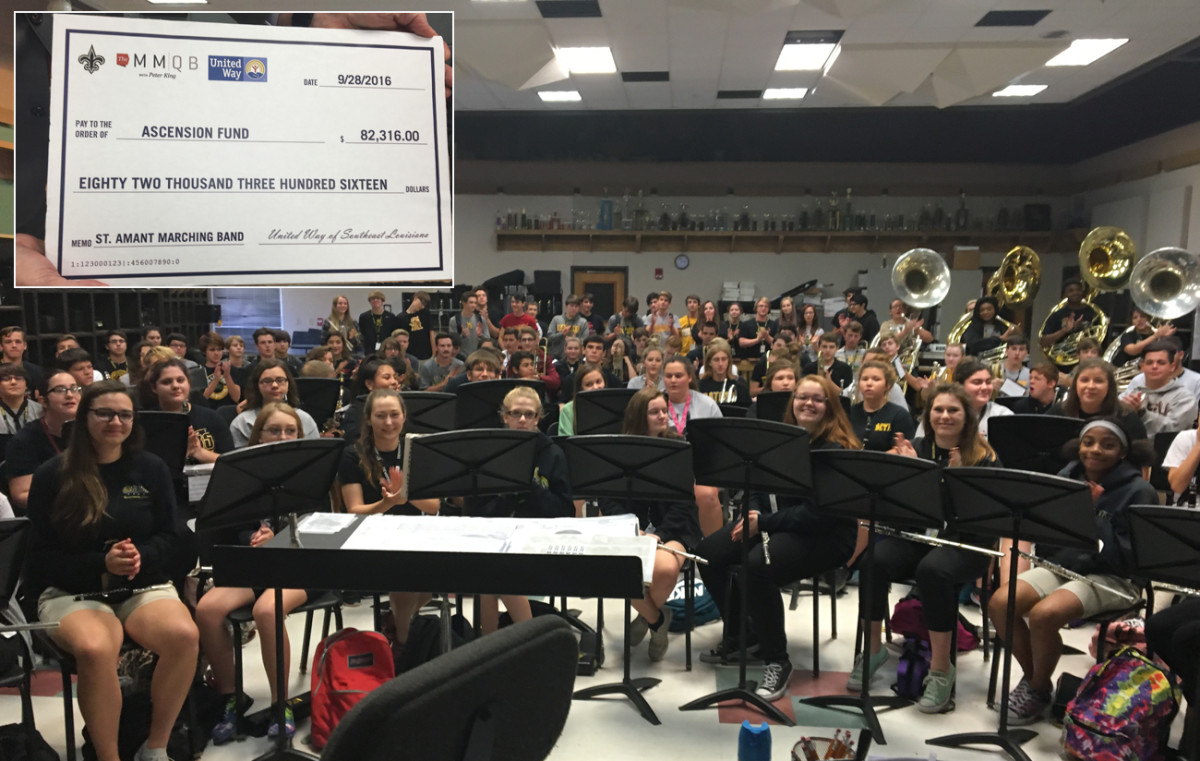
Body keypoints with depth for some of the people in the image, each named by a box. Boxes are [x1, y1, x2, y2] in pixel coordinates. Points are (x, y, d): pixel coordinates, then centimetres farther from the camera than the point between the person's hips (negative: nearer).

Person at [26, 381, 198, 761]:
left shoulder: (152, 468, 7)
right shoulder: (52, 475, 2)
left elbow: (173, 539, 7)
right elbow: (41, 555, -1)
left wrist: (141, 556, -16)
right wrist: (101, 564, -18)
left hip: (145, 586, 2)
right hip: (71, 591, -2)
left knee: (184, 635, -30)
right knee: (95, 649, -36)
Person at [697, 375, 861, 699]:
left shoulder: (836, 450, -15)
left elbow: (819, 513, -23)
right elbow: (758, 484, 14)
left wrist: (764, 522, -23)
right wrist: (754, 511, -8)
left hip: (825, 534, -8)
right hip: (774, 522, 8)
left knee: (758, 567, -34)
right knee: (708, 552, -7)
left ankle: (776, 662, -15)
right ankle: (735, 637, 10)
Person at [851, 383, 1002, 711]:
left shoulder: (984, 458, -2)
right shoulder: (916, 448, 7)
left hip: (965, 542, -3)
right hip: (916, 534, 3)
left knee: (932, 570, -37)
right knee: (872, 561, -27)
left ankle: (941, 668, -24)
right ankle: (873, 648, -7)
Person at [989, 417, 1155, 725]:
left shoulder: (1139, 491, -8)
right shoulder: (1066, 477, 6)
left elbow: (1130, 557, -17)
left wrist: (1094, 515, -23)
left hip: (1110, 577, -5)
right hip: (1060, 565, 5)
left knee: (1043, 615, -32)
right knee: (999, 603, -20)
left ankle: (1039, 690, -3)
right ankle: (1032, 677, 5)